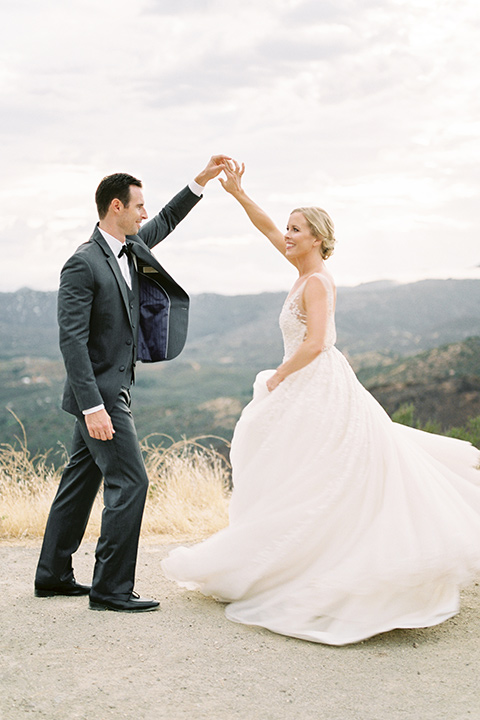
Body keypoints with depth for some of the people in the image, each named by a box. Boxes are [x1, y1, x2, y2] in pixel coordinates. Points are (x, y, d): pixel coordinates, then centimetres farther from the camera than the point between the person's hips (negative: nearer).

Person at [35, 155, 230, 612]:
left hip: (111, 390, 9)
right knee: (130, 481, -8)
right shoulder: (83, 264, -18)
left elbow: (165, 222, 28)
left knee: (81, 479, 15)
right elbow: (72, 340, -22)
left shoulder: (130, 247, 8)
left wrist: (201, 180, 21)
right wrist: (93, 407, -26)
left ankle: (53, 575, 25)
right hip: (99, 393, -9)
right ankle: (110, 588, 1)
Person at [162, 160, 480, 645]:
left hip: (319, 389, -10)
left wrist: (277, 377, -12)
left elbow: (314, 343, -23)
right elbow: (269, 231, 18)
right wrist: (237, 194, 13)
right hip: (309, 389, 10)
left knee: (304, 484, -4)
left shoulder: (315, 281, -14)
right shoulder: (309, 271, 11)